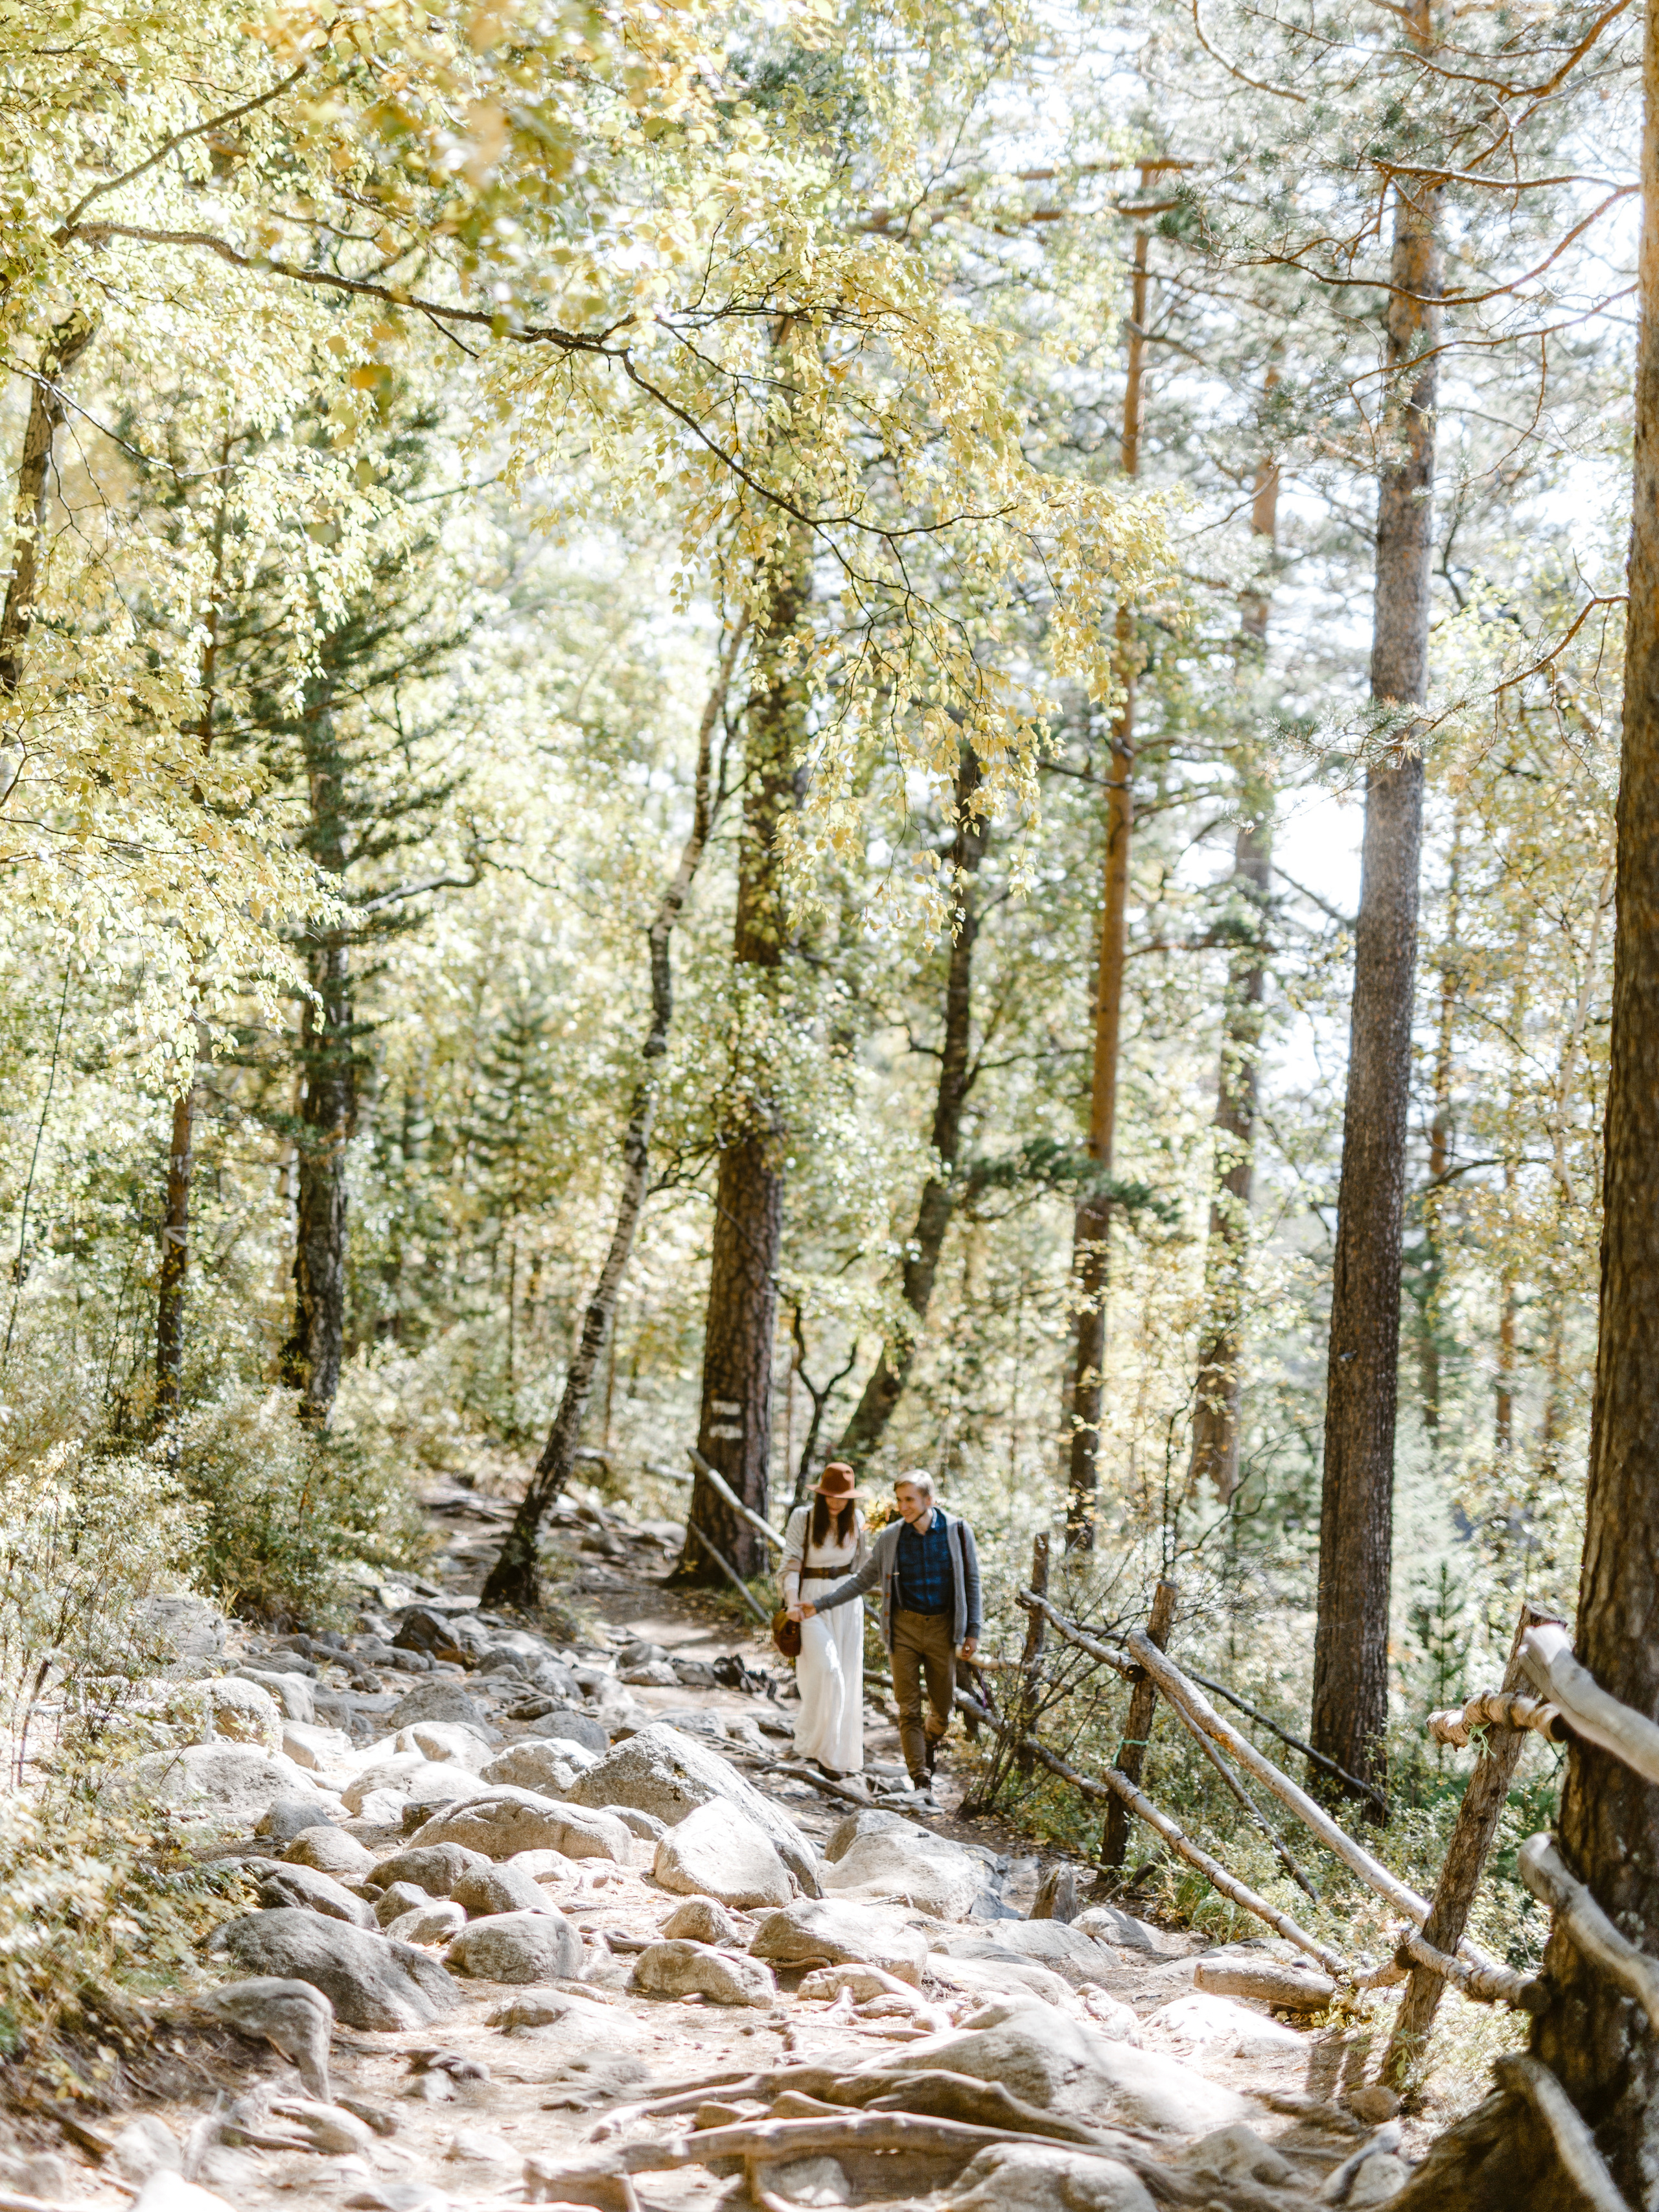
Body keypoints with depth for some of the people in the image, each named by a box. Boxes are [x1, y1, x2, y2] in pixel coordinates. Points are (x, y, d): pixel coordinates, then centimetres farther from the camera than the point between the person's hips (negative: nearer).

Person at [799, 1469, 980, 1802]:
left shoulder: (957, 1532, -5)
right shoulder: (891, 1537, -3)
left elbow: (971, 1582, 3)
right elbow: (863, 1579, 6)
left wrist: (972, 1630, -1)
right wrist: (820, 1604, 0)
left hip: (942, 1628, 0)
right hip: (904, 1628, 0)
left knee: (942, 1706, 8)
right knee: (909, 1708, -5)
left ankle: (929, 1746, 39)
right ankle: (921, 1780, -2)